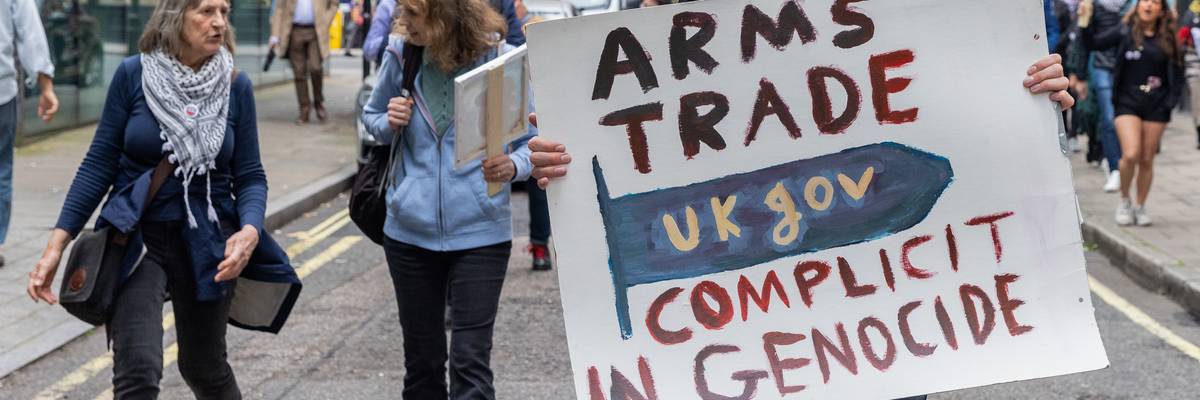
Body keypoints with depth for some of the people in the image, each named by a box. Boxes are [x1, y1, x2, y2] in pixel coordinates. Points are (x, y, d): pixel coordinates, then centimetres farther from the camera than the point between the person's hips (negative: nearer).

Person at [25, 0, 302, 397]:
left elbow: (250, 176, 0)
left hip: (206, 243, 2)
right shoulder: (133, 74, -8)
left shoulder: (236, 86, -4)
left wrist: (250, 232, -21)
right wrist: (57, 244, -8)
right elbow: (100, 163, -4)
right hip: (136, 236, -2)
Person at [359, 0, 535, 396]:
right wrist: (388, 122, -8)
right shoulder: (400, 55, -2)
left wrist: (514, 165, -23)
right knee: (422, 361, 14)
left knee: (470, 362, -7)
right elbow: (371, 115, 15)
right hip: (409, 230, 3)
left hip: (480, 233, -3)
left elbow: (534, 139, -1)